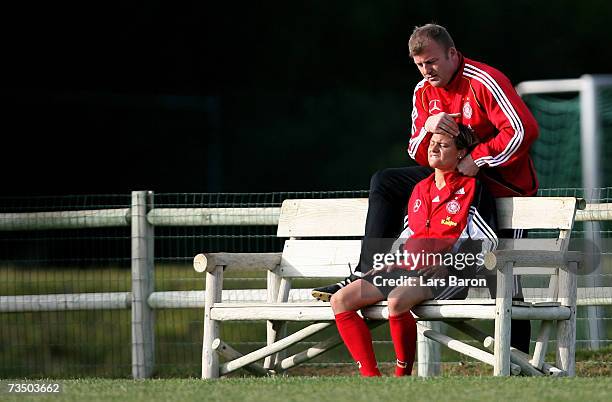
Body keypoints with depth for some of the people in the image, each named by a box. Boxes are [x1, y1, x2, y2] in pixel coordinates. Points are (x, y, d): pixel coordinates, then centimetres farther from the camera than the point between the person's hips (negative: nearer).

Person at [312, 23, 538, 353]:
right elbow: (419, 156, 5)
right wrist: (427, 128, -17)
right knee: (384, 183, 1)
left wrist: (476, 158, -24)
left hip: (500, 182, -8)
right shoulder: (424, 92, 5)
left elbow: (524, 130, -26)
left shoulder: (484, 82, -18)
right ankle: (368, 274, -4)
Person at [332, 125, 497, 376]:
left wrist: (447, 266, -13)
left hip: (445, 274, -7)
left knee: (397, 301, -39)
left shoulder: (472, 189, 4)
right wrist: (391, 262, 14)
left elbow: (486, 241, -3)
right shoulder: (420, 190, 25)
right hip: (403, 269, 7)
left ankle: (403, 375, -21)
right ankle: (370, 375, -18)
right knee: (341, 300, -13)